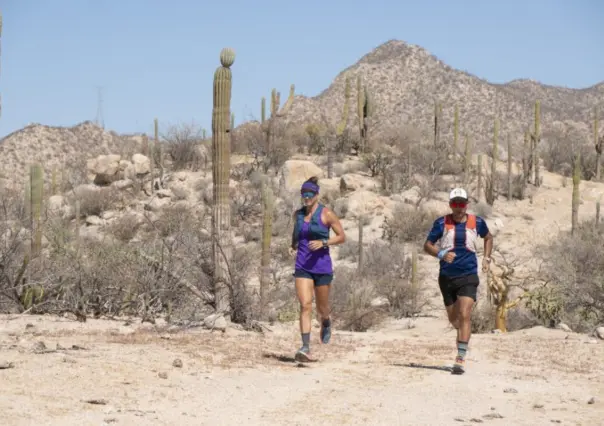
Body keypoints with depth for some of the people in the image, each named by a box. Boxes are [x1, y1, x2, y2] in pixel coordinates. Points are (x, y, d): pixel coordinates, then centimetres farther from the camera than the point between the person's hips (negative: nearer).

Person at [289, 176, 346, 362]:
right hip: (302, 267, 2)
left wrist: (323, 242, -17)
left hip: (322, 266, -2)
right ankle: (306, 348, -19)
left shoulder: (326, 214, -5)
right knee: (305, 305, -14)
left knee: (322, 308, 10)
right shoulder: (298, 214, 8)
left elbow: (342, 237, -2)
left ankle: (326, 322, 49)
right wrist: (293, 245, 6)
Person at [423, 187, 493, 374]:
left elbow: (488, 237, 22)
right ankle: (464, 332, 48)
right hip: (447, 277, 2)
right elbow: (427, 245, -2)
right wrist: (441, 254, -20)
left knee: (464, 315, -17)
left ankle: (460, 359, -18)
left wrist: (487, 258, 10)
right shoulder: (442, 223, -3)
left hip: (468, 276, -1)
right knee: (453, 319, 12)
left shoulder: (477, 222, 1)